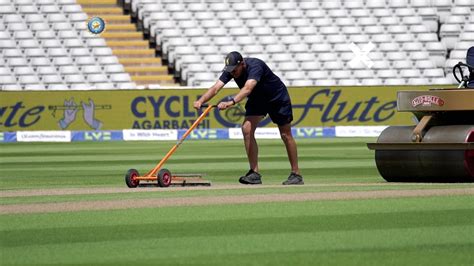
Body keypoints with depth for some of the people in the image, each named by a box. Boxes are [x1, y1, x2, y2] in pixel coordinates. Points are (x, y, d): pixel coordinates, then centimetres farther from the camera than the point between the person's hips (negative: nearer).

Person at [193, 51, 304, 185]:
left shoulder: (255, 66, -37)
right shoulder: (230, 71, -18)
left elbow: (248, 88, -52)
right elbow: (216, 88, -28)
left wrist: (231, 102, -66)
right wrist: (200, 101, -45)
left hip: (278, 98, -5)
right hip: (257, 100, 5)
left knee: (286, 135, -1)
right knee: (247, 129, -14)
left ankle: (296, 174, 11)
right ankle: (255, 173, -11)